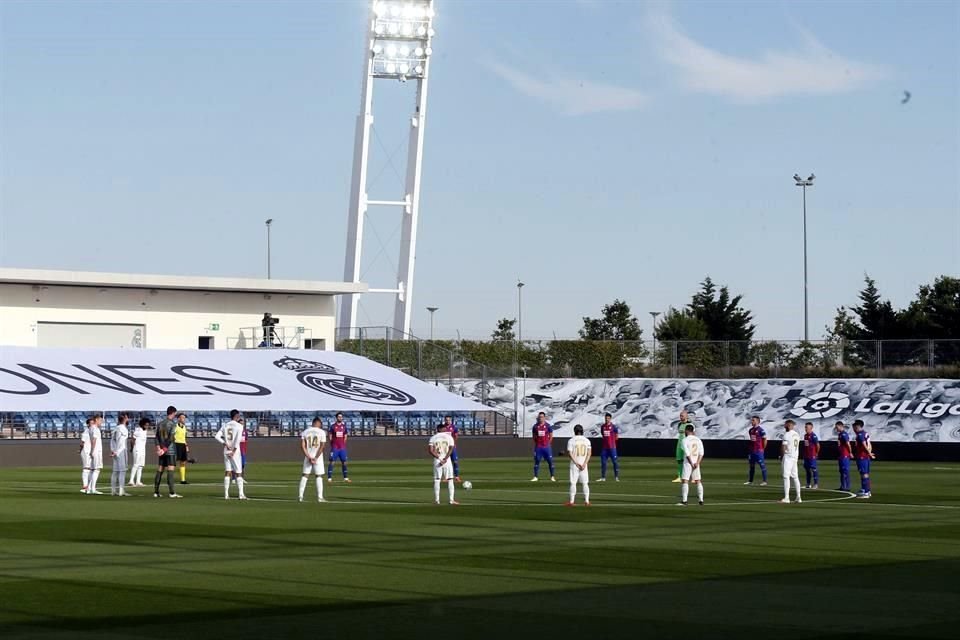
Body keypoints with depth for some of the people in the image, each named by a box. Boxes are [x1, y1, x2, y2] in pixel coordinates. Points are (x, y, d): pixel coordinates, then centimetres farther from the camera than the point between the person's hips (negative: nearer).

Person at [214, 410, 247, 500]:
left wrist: (225, 444, -1)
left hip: (226, 452, 4)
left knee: (227, 472, 6)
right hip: (235, 452, -4)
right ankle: (241, 494, -2)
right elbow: (238, 439, -17)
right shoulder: (239, 426, -6)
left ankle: (226, 494, 2)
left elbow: (216, 436, 0)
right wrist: (234, 451, -17)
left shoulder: (225, 426, 8)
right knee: (238, 473, 1)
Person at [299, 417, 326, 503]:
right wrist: (316, 458, -11)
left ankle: (301, 496, 4)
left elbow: (302, 446, -4)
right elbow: (321, 447, -11)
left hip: (307, 457, 2)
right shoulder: (321, 432, -5)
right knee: (319, 476, 3)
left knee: (305, 476, 8)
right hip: (318, 457, -2)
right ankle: (320, 497, -3)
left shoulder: (305, 432, 3)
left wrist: (309, 457, -7)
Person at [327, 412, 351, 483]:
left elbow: (345, 437, 12)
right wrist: (333, 445, -1)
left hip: (342, 447, 3)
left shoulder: (344, 426, 8)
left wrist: (342, 444, 6)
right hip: (334, 447, -3)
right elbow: (330, 437, 3)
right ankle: (329, 478, -5)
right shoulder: (333, 426, 0)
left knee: (344, 462, 5)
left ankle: (345, 478, 12)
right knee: (332, 461, -6)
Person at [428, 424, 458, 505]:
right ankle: (451, 500, 1)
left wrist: (438, 457, -9)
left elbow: (430, 450, -7)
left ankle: (436, 500, 1)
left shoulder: (433, 437, 4)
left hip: (437, 461, 0)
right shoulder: (449, 437, 4)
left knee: (436, 480, 5)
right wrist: (445, 458, -12)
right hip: (447, 461, 0)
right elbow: (451, 448, -7)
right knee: (450, 480, 6)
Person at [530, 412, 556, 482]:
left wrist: (548, 443, 1)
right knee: (536, 461, 3)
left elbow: (551, 436, 5)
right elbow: (534, 436, 13)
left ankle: (552, 476, 8)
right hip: (538, 447, 2)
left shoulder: (548, 426, -2)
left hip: (546, 447, -2)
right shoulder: (535, 426, 4)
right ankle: (536, 477, 8)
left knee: (550, 461, 0)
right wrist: (535, 444, 7)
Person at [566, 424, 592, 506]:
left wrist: (576, 463, -12)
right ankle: (587, 501, 1)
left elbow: (570, 454, -11)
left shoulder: (571, 441, -3)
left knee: (573, 483, 1)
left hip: (574, 465, -2)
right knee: (585, 483, 6)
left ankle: (572, 501, -2)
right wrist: (584, 464, -10)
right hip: (584, 464, 2)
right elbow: (589, 453, -4)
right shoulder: (587, 441, 4)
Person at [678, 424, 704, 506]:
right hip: (696, 463, 5)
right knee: (698, 481, 10)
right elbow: (701, 453, 0)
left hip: (688, 463, -5)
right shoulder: (698, 440, 9)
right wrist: (697, 463, -9)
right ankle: (700, 500, 7)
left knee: (684, 481, -6)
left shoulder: (685, 440, -8)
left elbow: (687, 454, -16)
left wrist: (692, 464, -13)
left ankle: (684, 500, -14)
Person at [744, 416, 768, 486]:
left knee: (762, 465, -5)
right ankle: (750, 480, 22)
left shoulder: (760, 430, -12)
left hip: (759, 451, -8)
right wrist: (751, 448, 15)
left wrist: (763, 449, -5)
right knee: (751, 465, 13)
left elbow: (765, 439, -9)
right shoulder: (750, 430, 11)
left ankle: (765, 481, -4)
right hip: (752, 451, 8)